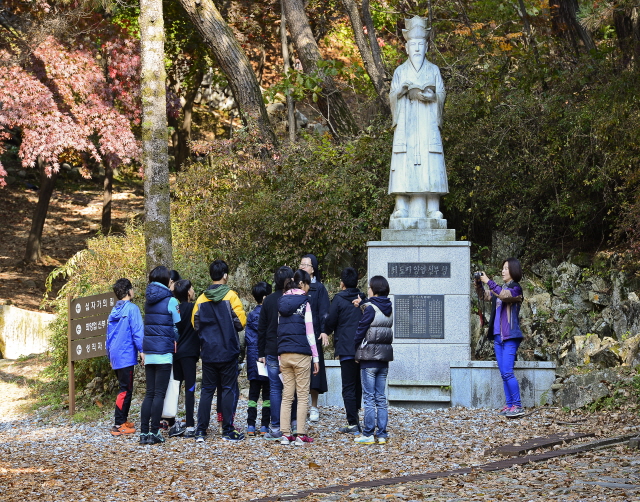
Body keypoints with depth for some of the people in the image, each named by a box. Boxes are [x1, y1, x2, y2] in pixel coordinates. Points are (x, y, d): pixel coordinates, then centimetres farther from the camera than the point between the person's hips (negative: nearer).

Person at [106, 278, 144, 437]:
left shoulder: (114, 311, 14)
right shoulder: (132, 308, -9)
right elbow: (137, 331, -15)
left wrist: (110, 356, 25)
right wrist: (142, 350, -13)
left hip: (116, 357, 8)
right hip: (126, 355, -8)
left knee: (125, 388, 18)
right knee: (125, 390, -6)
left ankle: (123, 420, 21)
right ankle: (119, 425, -8)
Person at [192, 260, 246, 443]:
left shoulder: (201, 299, 2)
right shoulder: (230, 296, -9)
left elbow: (195, 323, 6)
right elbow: (241, 322, -10)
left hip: (208, 352, 4)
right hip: (228, 351, -4)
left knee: (207, 390, 9)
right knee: (229, 389, 4)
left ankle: (201, 431, 7)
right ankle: (228, 431, 4)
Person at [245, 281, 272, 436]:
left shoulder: (251, 316, 3)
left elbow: (247, 338, 3)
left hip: (253, 359, 3)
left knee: (253, 393, 7)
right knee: (267, 394, 4)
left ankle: (251, 426, 3)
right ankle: (264, 426, 2)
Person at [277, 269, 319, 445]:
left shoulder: (282, 303, 11)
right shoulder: (304, 303, -5)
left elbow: (279, 330, 12)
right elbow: (309, 333, -7)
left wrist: (280, 358, 15)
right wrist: (315, 357, -3)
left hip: (284, 353, 5)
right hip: (301, 353, -5)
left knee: (287, 395, 7)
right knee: (303, 395, 0)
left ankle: (285, 434, 4)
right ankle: (300, 435, -2)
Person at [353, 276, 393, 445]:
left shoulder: (370, 308, -11)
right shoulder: (388, 308, 8)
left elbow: (361, 329, -10)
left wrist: (355, 350, 2)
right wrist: (363, 304, 18)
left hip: (369, 356, -6)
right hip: (384, 356, 6)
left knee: (369, 397, -3)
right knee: (381, 397, 9)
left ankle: (368, 434, -3)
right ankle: (382, 434, 8)